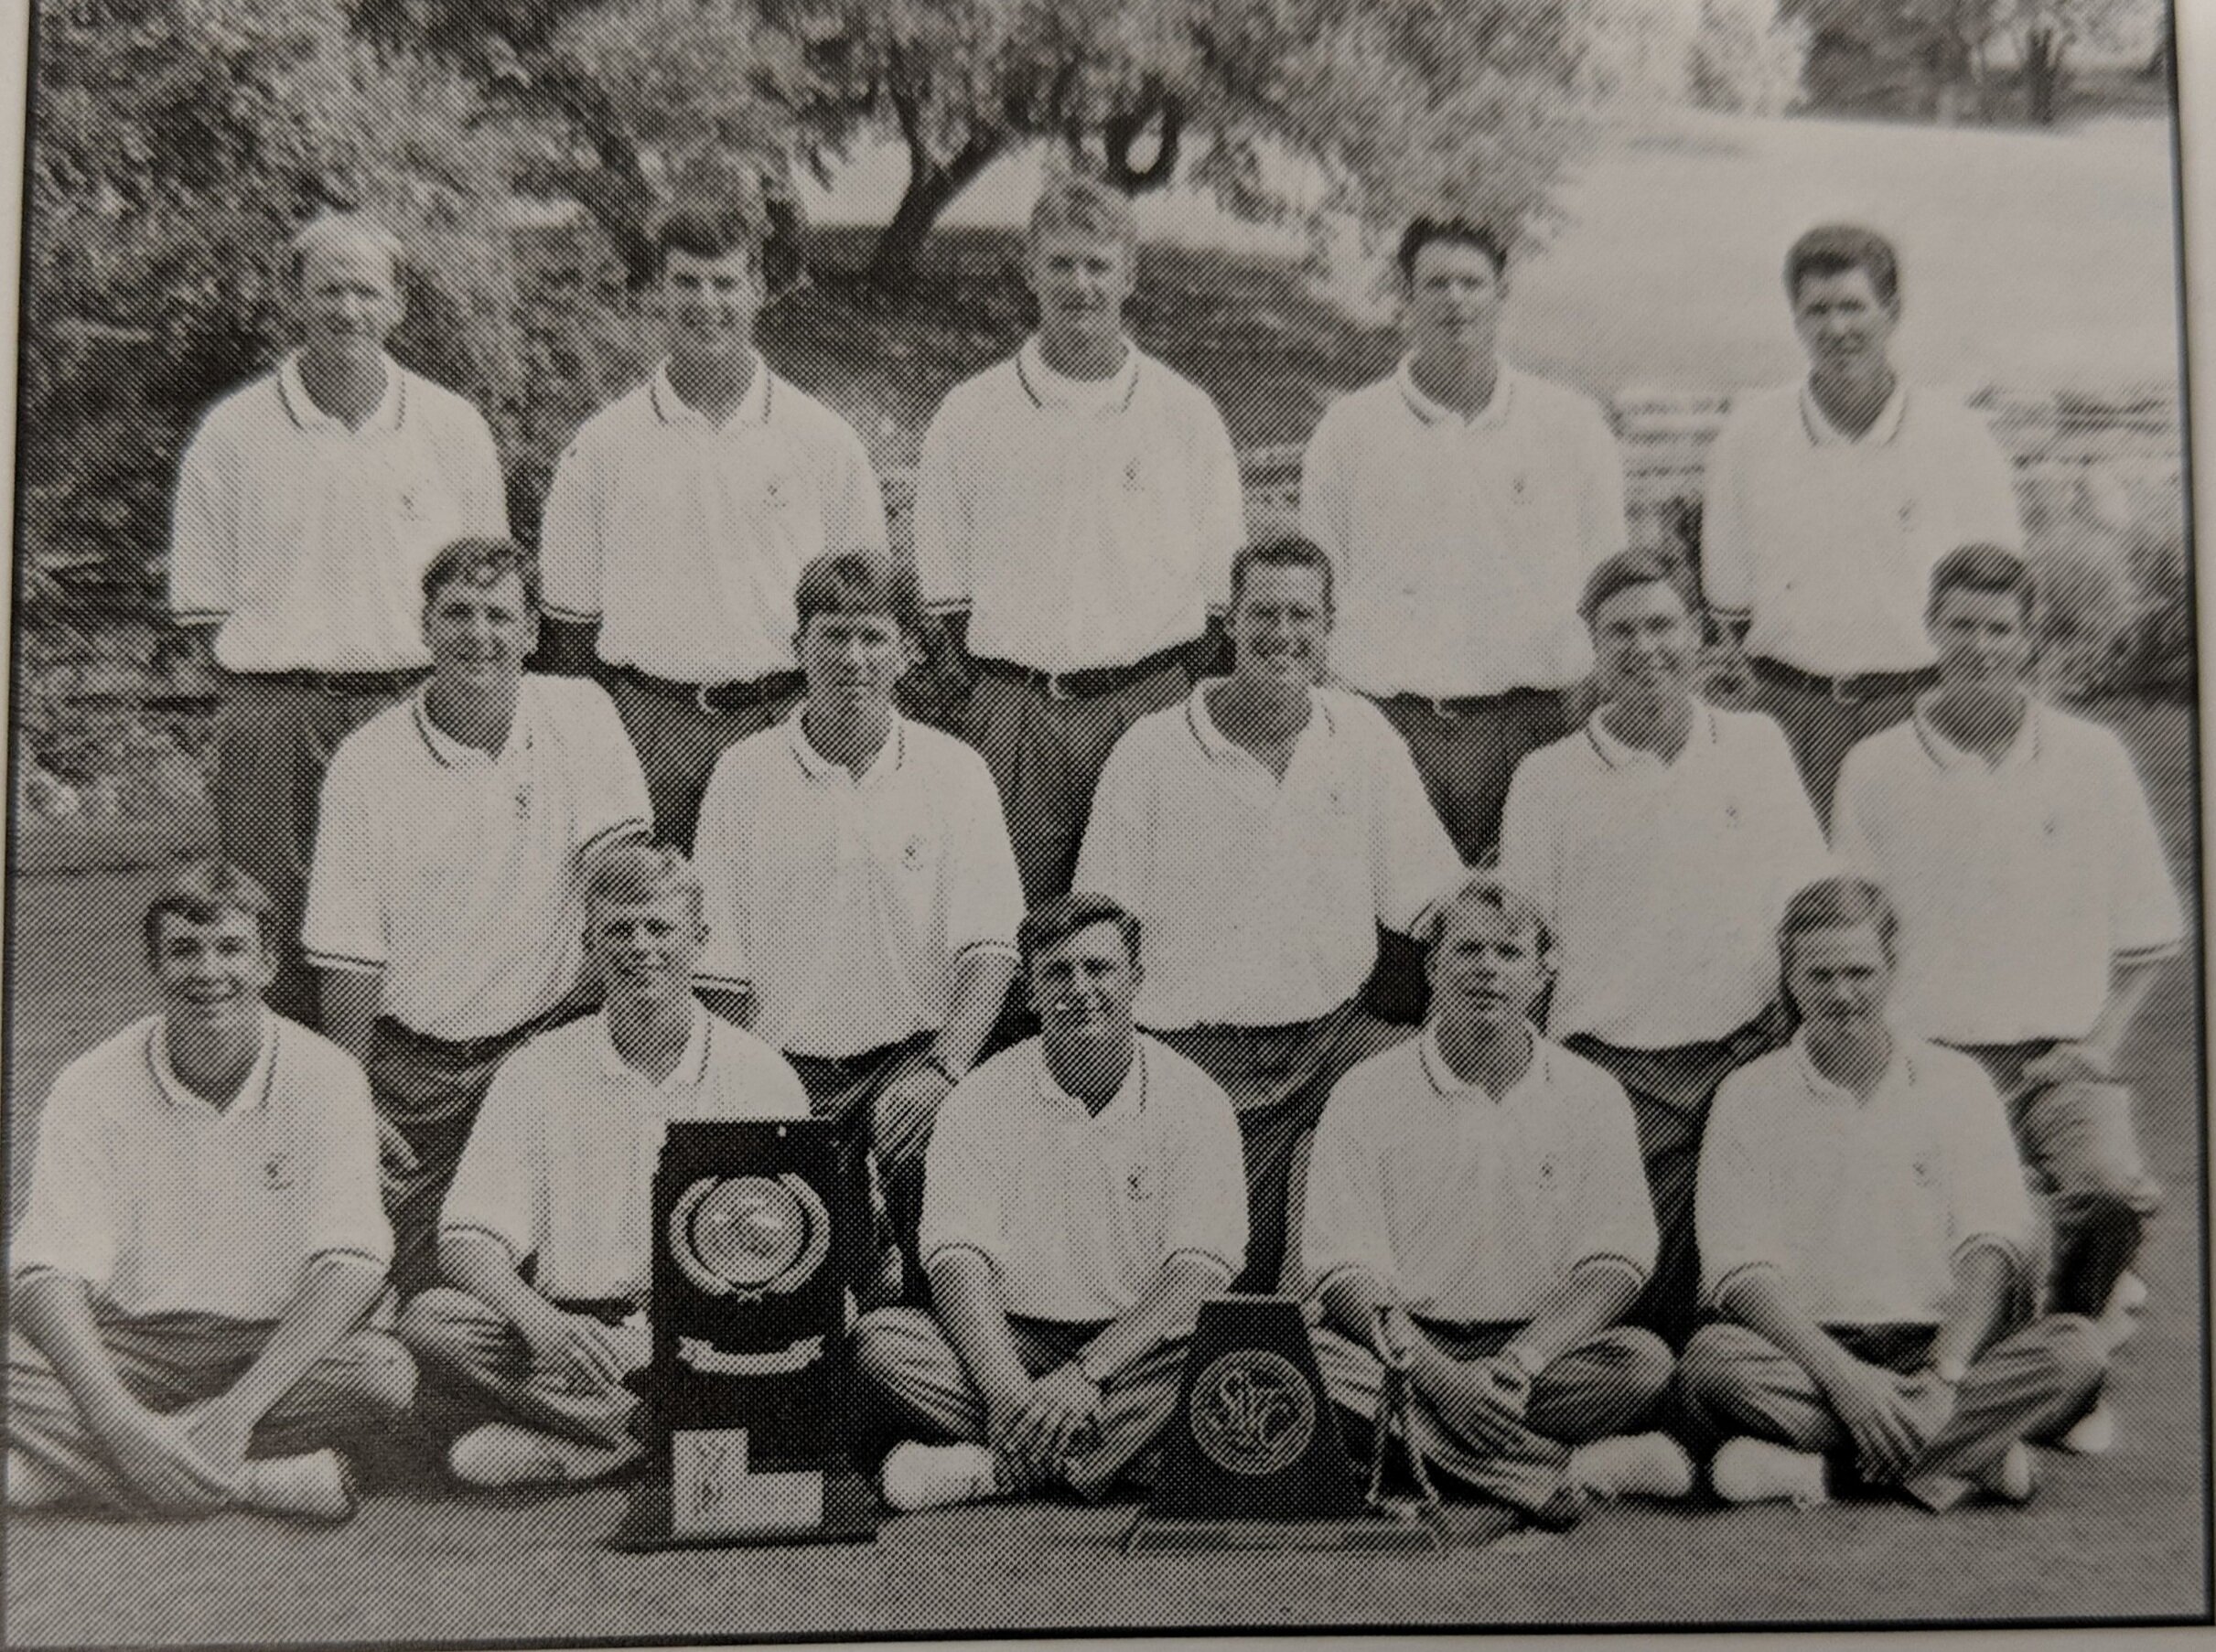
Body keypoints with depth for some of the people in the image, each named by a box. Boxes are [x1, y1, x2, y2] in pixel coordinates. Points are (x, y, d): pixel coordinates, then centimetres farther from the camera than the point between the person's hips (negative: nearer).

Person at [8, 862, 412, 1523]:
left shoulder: (326, 1079, -7)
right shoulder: (93, 1085, -5)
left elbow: (352, 1263, -14)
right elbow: (47, 1271, -12)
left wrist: (240, 1407, -25)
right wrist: (119, 1421, -28)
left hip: (278, 1349, 0)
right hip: (127, 1345, 0)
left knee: (385, 1372, -29)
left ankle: (74, 1468, -18)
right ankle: (276, 1482, -24)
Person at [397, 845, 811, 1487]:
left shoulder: (761, 1075, 5)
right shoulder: (536, 1070, 7)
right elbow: (467, 1239, -1)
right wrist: (536, 1318, -22)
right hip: (570, 1329, 1)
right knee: (429, 1319, -24)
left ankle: (549, 1446, -22)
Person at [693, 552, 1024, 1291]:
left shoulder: (954, 771, 4)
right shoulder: (744, 773, 4)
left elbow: (989, 948, -3)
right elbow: (722, 971, 5)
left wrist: (942, 1068, -19)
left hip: (913, 1055, 0)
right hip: (787, 1069, 0)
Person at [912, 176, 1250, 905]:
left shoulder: (1188, 415, 6)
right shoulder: (968, 415, 6)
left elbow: (1218, 590, 8)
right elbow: (947, 590, 9)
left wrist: (1183, 711, 0)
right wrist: (993, 701, 0)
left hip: (1150, 711, 0)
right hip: (1011, 715, 0)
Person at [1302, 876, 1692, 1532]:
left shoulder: (1591, 1096, 6)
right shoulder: (1366, 1095, 2)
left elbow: (1613, 1264, -2)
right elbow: (1344, 1270, -6)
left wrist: (1520, 1358, -20)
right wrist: (1439, 1375, -22)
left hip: (1543, 1348, 1)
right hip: (1402, 1348, 0)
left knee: (1645, 1361, -27)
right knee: (1311, 1353, -32)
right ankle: (1575, 1470, -32)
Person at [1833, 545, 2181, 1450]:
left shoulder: (2092, 757, 8)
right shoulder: (1875, 768, 5)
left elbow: (2145, 935, 13)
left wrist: (2101, 1039, 1)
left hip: (2061, 1053, 1)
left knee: (2114, 1193, -26)